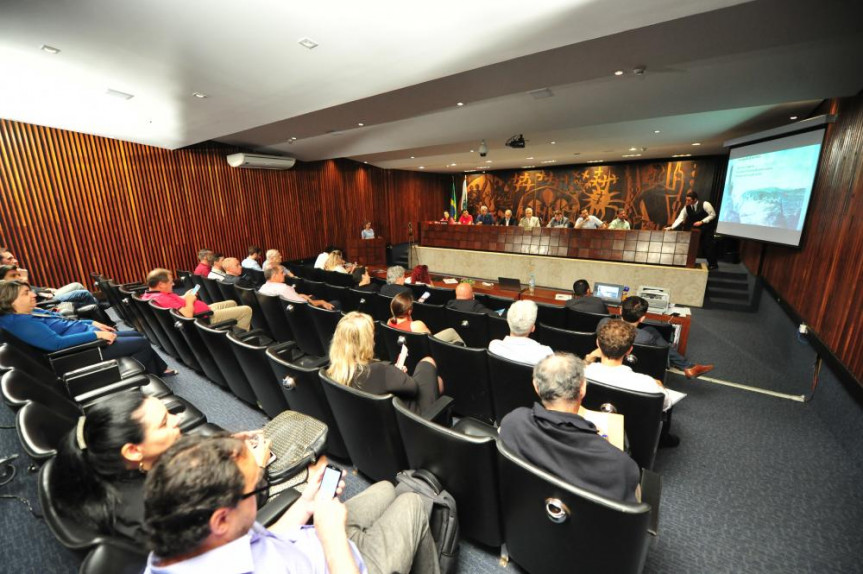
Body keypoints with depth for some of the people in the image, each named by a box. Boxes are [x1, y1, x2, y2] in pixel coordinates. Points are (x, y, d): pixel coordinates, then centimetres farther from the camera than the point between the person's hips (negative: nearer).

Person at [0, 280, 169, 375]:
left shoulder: (32, 313, 8)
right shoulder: (21, 323, -21)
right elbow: (57, 343, -30)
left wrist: (93, 323, 9)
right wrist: (96, 334, -29)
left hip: (89, 336, 10)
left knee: (137, 335, 17)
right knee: (142, 344, -10)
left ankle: (160, 370, 25)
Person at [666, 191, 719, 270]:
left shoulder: (705, 204, -24)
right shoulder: (687, 208, -13)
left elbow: (713, 214, -17)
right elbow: (680, 218, -17)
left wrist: (701, 222, -28)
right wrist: (672, 227, -31)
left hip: (708, 226, -4)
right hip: (698, 227, 4)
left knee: (708, 244, -6)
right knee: (702, 245, 5)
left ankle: (713, 264, 5)